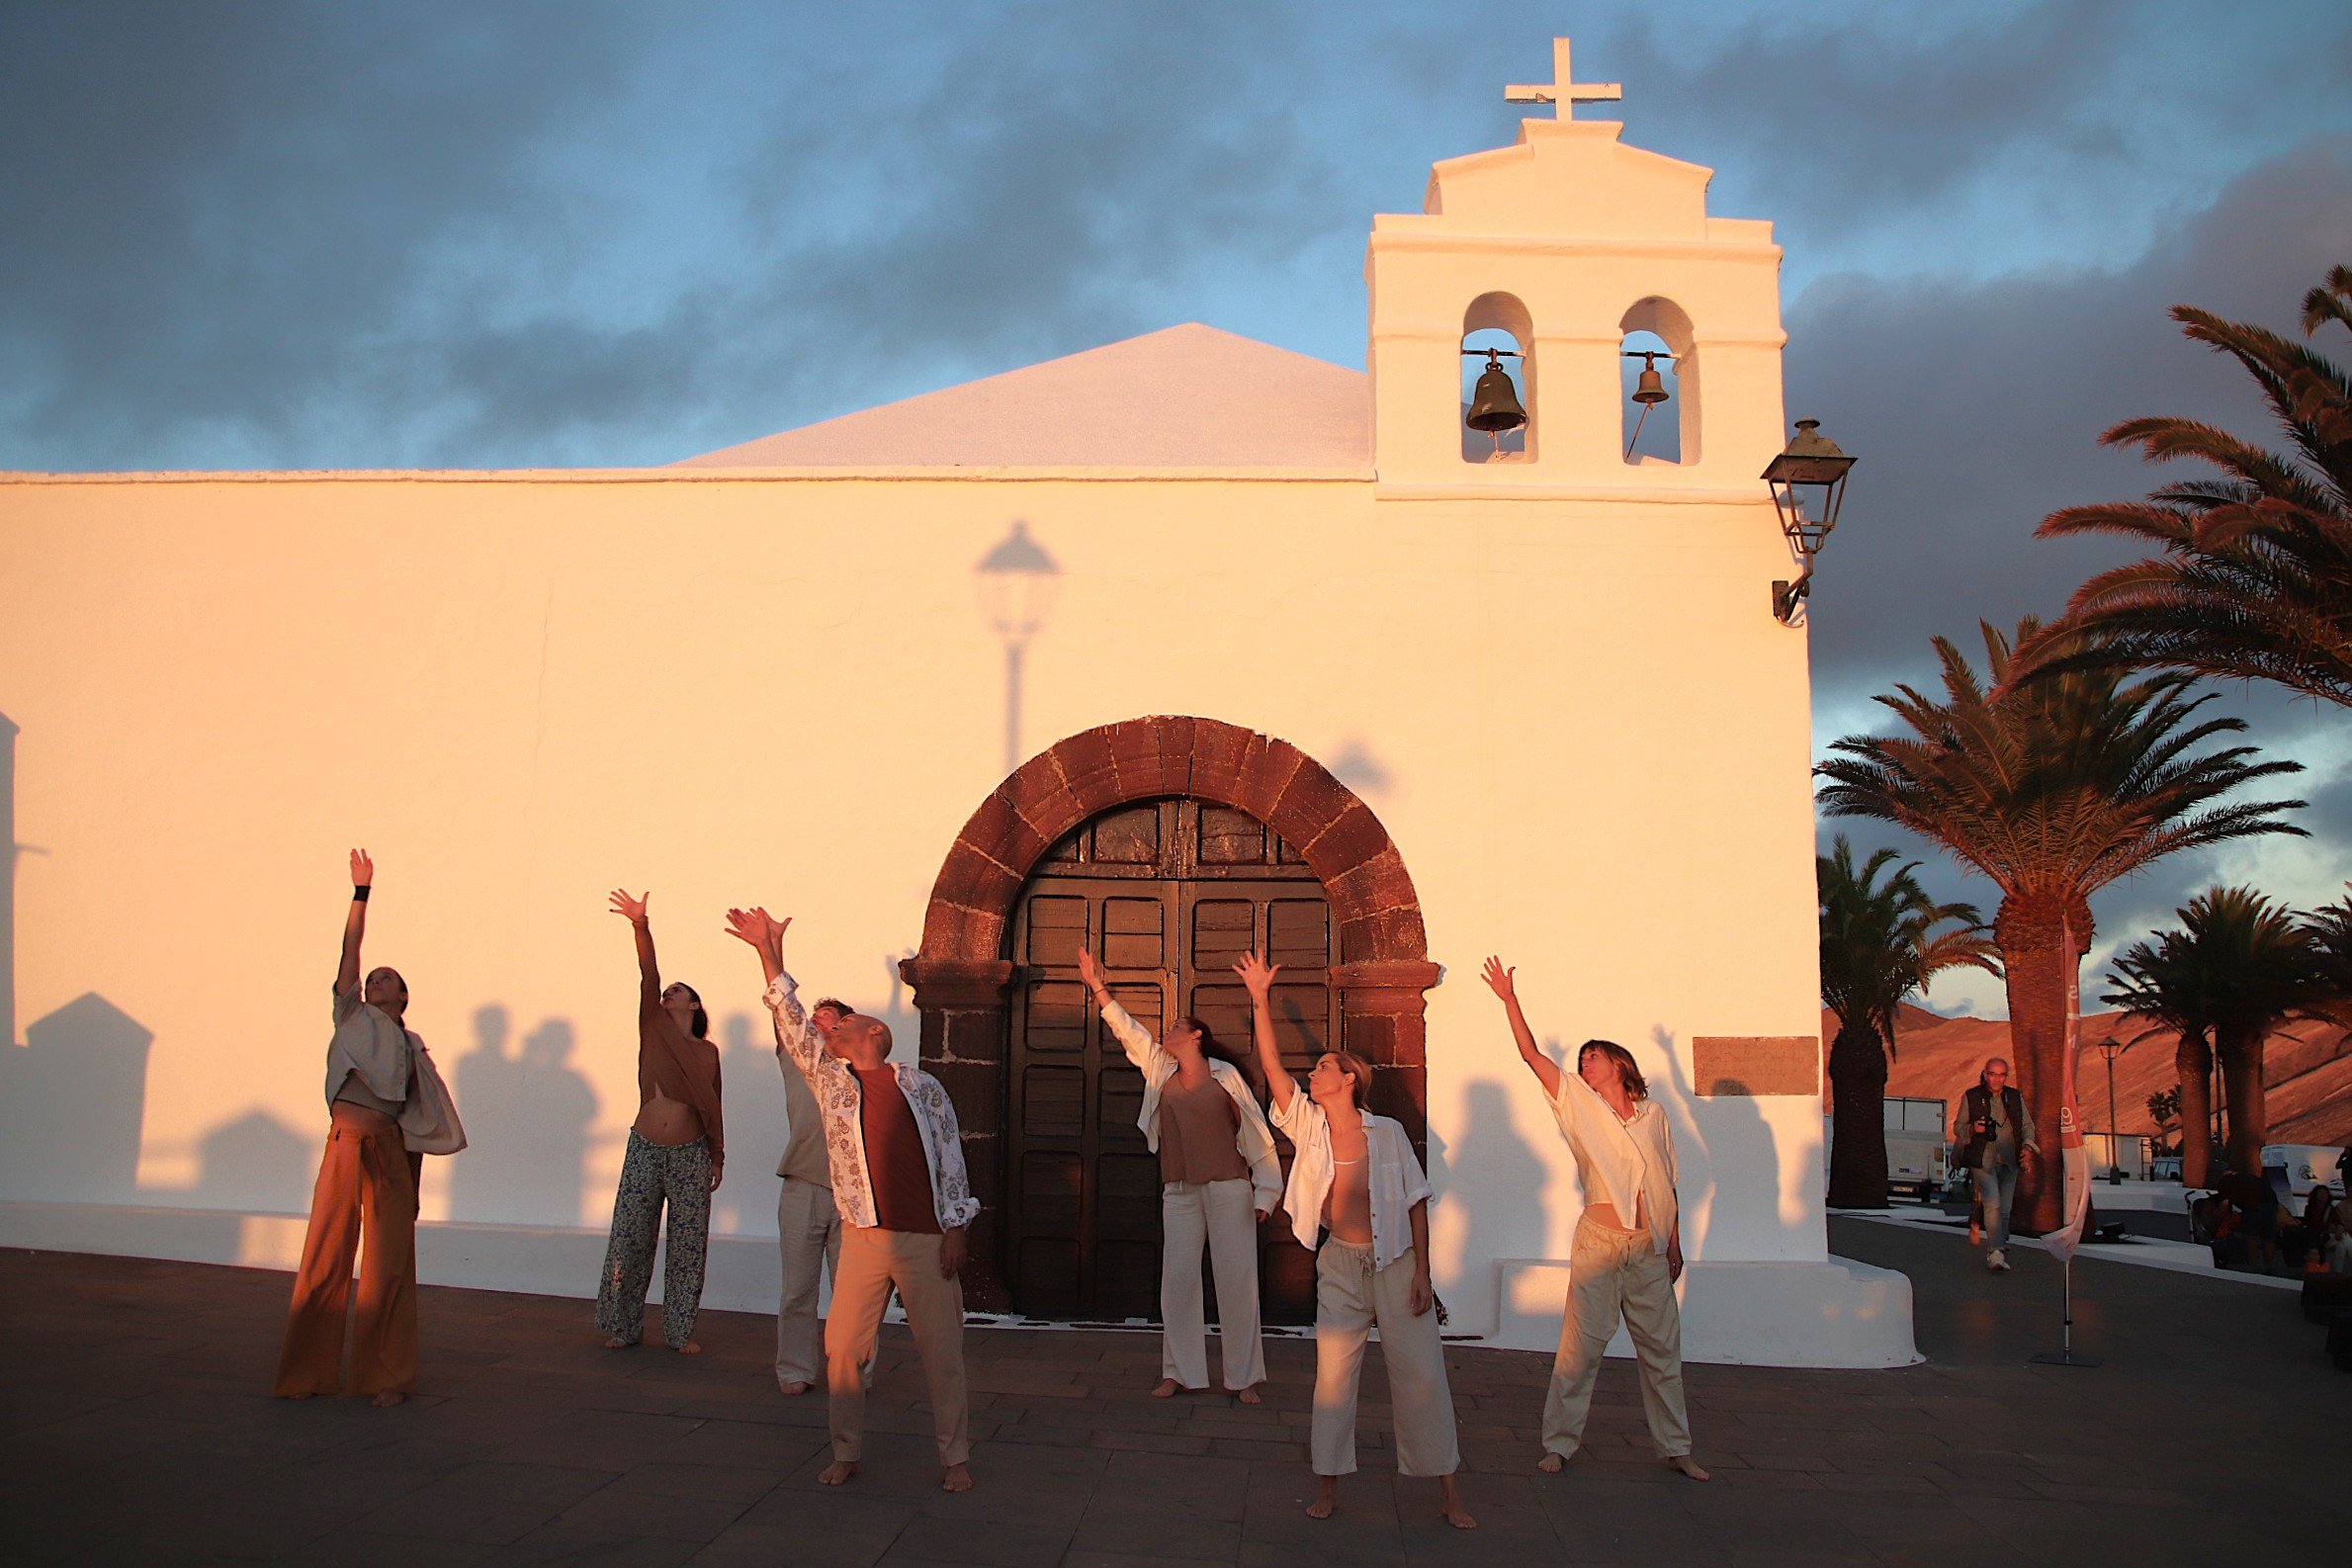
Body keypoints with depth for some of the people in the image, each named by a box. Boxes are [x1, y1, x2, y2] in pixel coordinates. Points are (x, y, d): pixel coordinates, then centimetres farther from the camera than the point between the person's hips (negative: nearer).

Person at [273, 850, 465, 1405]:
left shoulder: (413, 1050, 16)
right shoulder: (353, 1018, 15)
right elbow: (350, 951, 6)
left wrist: (413, 1186, 9)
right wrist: (361, 892, 1)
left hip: (391, 1152, 1)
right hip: (345, 1146, -1)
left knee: (389, 1267, 0)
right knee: (324, 1261, -1)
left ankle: (385, 1378, 7)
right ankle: (306, 1373, 9)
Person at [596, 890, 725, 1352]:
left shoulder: (708, 1051, 8)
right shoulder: (654, 1029, 5)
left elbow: (712, 1106, 12)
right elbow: (648, 978, -8)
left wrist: (717, 1156, 10)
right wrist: (640, 926, -21)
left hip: (691, 1154, 0)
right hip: (645, 1148, 0)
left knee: (688, 1245, 2)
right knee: (629, 1240, 3)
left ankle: (680, 1331, 13)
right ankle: (623, 1326, 17)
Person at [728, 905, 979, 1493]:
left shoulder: (921, 1087, 5)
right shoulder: (830, 1079, 11)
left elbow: (949, 1156, 3)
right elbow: (791, 1024, 7)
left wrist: (955, 1227, -3)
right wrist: (769, 954, 3)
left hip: (926, 1239, -2)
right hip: (863, 1237, 2)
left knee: (942, 1351, 2)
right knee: (842, 1347, 2)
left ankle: (955, 1457, 13)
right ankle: (845, 1452, 19)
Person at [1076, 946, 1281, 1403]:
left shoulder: (1225, 1075, -2)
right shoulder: (1160, 1069, 10)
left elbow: (1257, 1134, -1)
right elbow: (1128, 1031, 7)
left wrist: (1265, 1192, -5)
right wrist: (1098, 988, -1)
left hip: (1228, 1189, -4)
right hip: (1180, 1192, 4)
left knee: (1236, 1281, -2)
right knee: (1177, 1281, 2)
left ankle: (1244, 1377, 7)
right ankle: (1179, 1373, 12)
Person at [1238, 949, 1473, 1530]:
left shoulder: (1387, 1132, -7)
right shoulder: (1308, 1126, -2)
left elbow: (1416, 1202, -3)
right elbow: (1272, 1065, -9)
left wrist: (1422, 1272, -7)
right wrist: (1260, 1001, -13)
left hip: (1395, 1262, -2)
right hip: (1340, 1265, 2)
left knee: (1421, 1373, 2)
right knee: (1333, 1373, 6)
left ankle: (1449, 1492, 13)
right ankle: (1327, 1486, 18)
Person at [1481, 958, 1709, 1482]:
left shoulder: (1654, 1116, 10)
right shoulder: (1578, 1103, 4)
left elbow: (1668, 1186, 15)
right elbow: (1532, 1055, -5)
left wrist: (1674, 1244, 14)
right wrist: (1509, 1000, -11)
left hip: (1650, 1247, 3)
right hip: (1599, 1242, -2)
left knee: (1662, 1350, 9)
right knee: (1581, 1346, -3)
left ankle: (1675, 1448, 21)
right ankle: (1559, 1444, 6)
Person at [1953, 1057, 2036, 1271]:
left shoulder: (2015, 1097, 10)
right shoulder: (1971, 1097, 2)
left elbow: (2027, 1125, 17)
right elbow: (1958, 1127, 7)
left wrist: (2027, 1145, -2)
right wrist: (1972, 1129, -14)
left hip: (2009, 1161, 4)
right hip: (1982, 1160, -4)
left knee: (2004, 1208, 8)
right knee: (1992, 1204, -18)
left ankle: (1999, 1250, 24)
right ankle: (1996, 1253, -21)